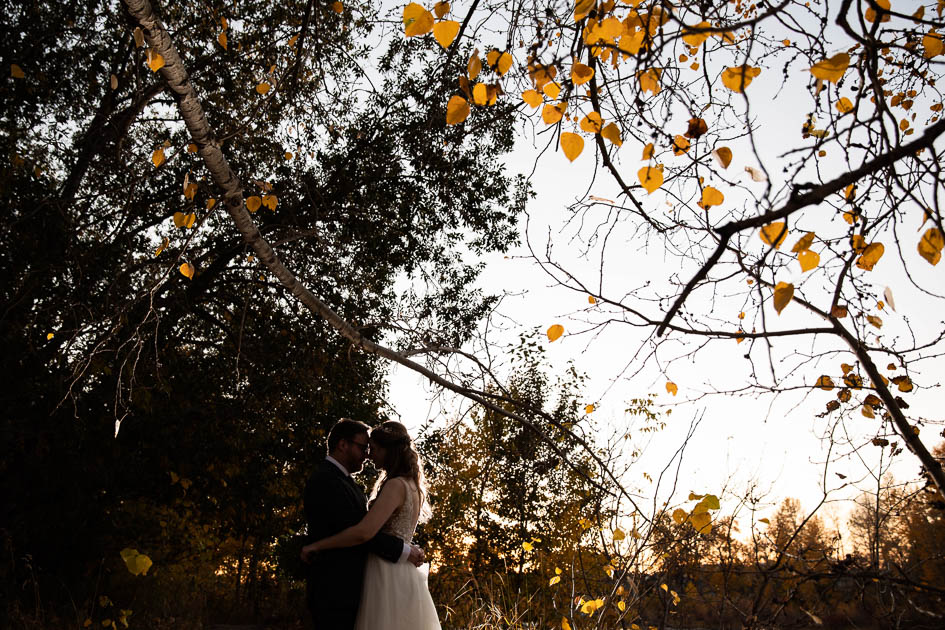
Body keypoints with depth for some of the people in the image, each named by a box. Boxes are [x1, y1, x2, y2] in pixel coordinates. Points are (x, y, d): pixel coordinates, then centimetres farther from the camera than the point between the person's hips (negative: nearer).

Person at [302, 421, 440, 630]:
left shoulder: (396, 486, -15)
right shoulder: (412, 486, 14)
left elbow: (364, 532, -25)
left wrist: (315, 546, -16)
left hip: (388, 578, -9)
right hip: (404, 575, 9)